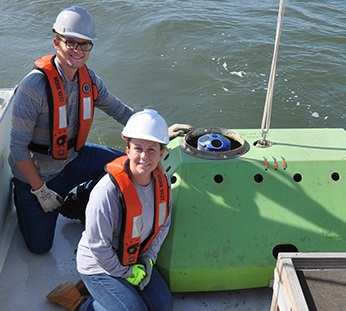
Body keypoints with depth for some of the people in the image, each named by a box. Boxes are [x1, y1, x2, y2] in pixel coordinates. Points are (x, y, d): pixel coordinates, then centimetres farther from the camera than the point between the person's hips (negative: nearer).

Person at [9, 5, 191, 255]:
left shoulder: (88, 78, -9)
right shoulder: (33, 87, -29)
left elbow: (119, 110, 3)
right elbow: (18, 148, -24)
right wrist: (40, 191, -19)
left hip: (72, 157, 5)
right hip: (36, 172, -5)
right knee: (40, 246, 0)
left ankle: (77, 205, 13)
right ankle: (22, 197, 30)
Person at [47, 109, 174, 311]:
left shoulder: (162, 181, -10)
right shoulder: (108, 192, -32)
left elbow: (163, 224, 5)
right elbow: (98, 245, -25)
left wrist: (148, 259, -3)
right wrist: (126, 273, -14)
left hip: (134, 258, 7)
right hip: (99, 265, -7)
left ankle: (100, 288, 17)